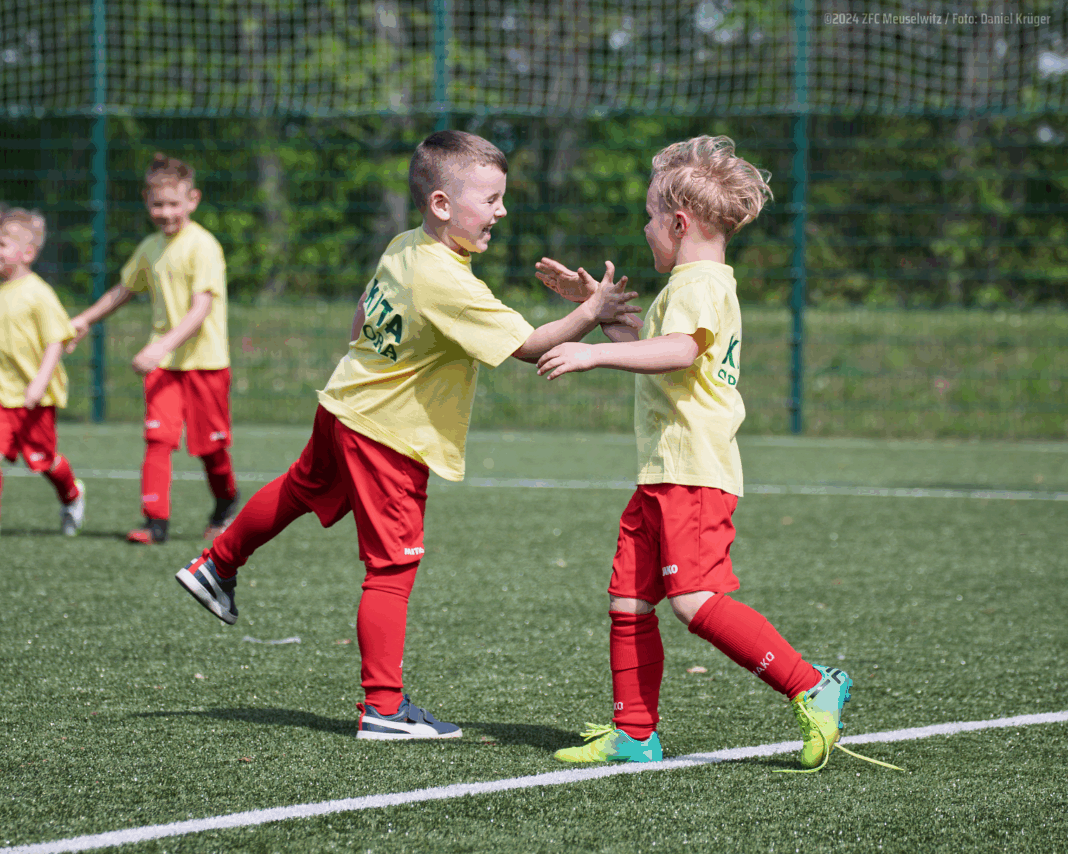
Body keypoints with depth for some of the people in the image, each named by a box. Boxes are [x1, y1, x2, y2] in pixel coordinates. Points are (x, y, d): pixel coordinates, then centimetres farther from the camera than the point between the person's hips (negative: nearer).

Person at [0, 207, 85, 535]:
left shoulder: (38, 294, -15)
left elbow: (56, 342, -15)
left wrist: (40, 383, -24)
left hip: (33, 396, -4)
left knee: (42, 457, 10)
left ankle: (71, 496, 39)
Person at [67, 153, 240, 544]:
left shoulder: (203, 246, -14)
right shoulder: (149, 248, 8)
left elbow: (200, 310, -22)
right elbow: (124, 289, 26)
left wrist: (163, 346, -32)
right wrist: (84, 320, 31)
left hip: (204, 358, -5)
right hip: (163, 361, 5)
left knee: (210, 442, 7)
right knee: (158, 437, -10)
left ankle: (226, 504, 34)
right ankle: (155, 520, -12)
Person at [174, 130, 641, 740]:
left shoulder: (403, 249, -1)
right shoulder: (452, 287, -29)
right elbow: (530, 346, -31)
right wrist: (591, 313, -28)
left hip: (346, 409, 9)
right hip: (389, 436, -9)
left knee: (302, 489, 33)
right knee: (394, 564, -5)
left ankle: (218, 566, 53)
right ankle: (384, 705, -2)